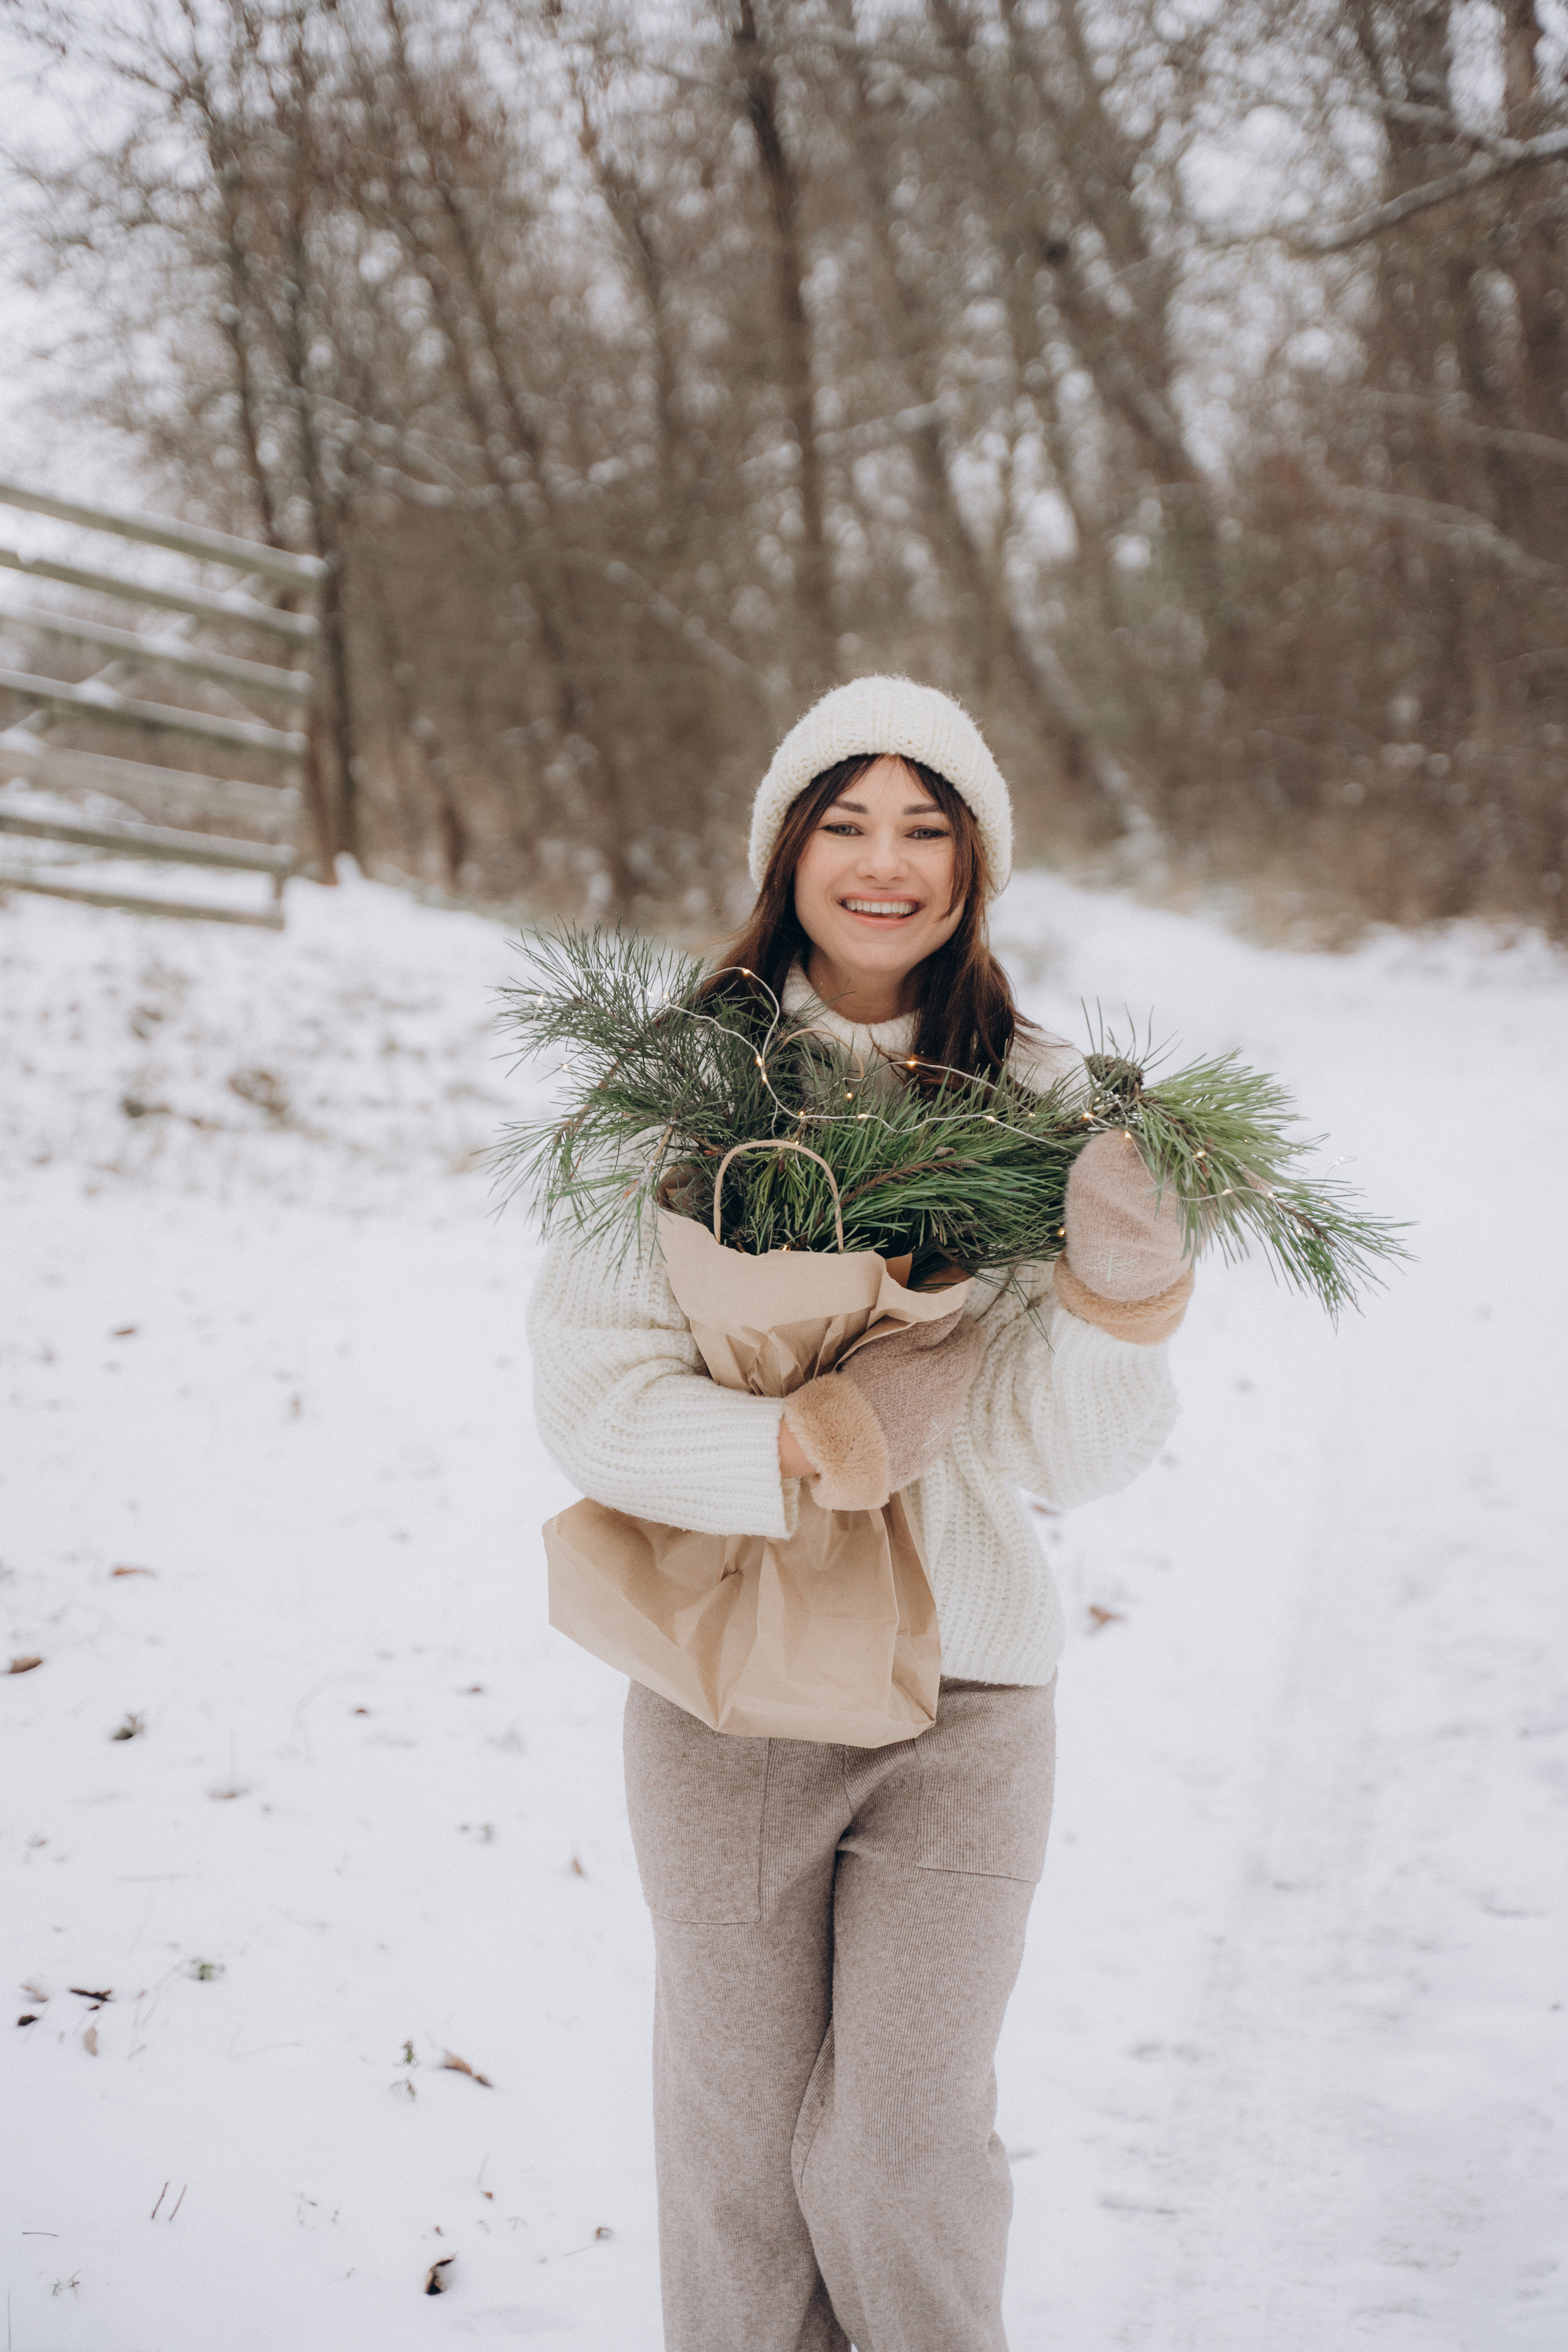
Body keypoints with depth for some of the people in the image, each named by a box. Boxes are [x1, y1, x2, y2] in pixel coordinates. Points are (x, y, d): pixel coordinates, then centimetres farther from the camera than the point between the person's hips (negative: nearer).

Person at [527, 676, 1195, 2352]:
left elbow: (1077, 1458, -7)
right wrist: (790, 1447, -24)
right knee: (741, 2137, 15)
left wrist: (1121, 1313, -26)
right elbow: (588, 1395, -10)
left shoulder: (1039, 1100, -3)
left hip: (966, 1682, 0)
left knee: (906, 2155, 8)